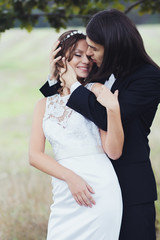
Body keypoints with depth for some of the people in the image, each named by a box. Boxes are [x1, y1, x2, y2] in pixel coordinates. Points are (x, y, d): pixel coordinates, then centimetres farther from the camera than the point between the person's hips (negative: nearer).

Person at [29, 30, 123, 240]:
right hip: (63, 197, 4)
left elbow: (114, 152, -5)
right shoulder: (45, 104, 13)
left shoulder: (96, 92, 1)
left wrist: (113, 109, -20)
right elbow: (35, 155, 4)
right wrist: (70, 177, -11)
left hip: (99, 191, -3)